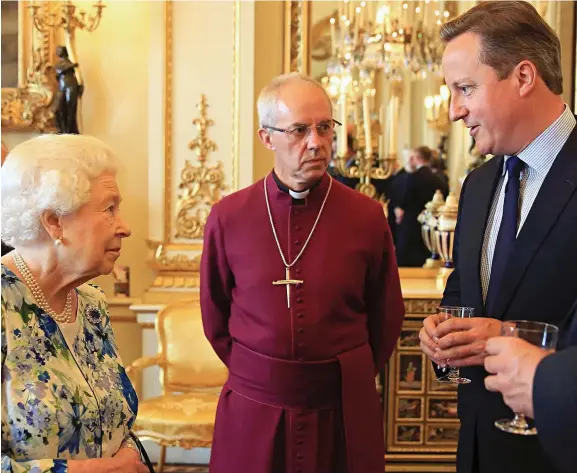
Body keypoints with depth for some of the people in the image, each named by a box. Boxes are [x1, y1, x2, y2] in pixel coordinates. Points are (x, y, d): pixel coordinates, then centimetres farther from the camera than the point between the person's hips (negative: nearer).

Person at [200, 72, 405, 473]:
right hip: (252, 409, 1)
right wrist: (256, 374, 9)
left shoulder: (367, 216, -6)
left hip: (343, 410, 0)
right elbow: (215, 315, 7)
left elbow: (386, 318, 5)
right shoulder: (227, 217, -5)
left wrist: (348, 378, 8)